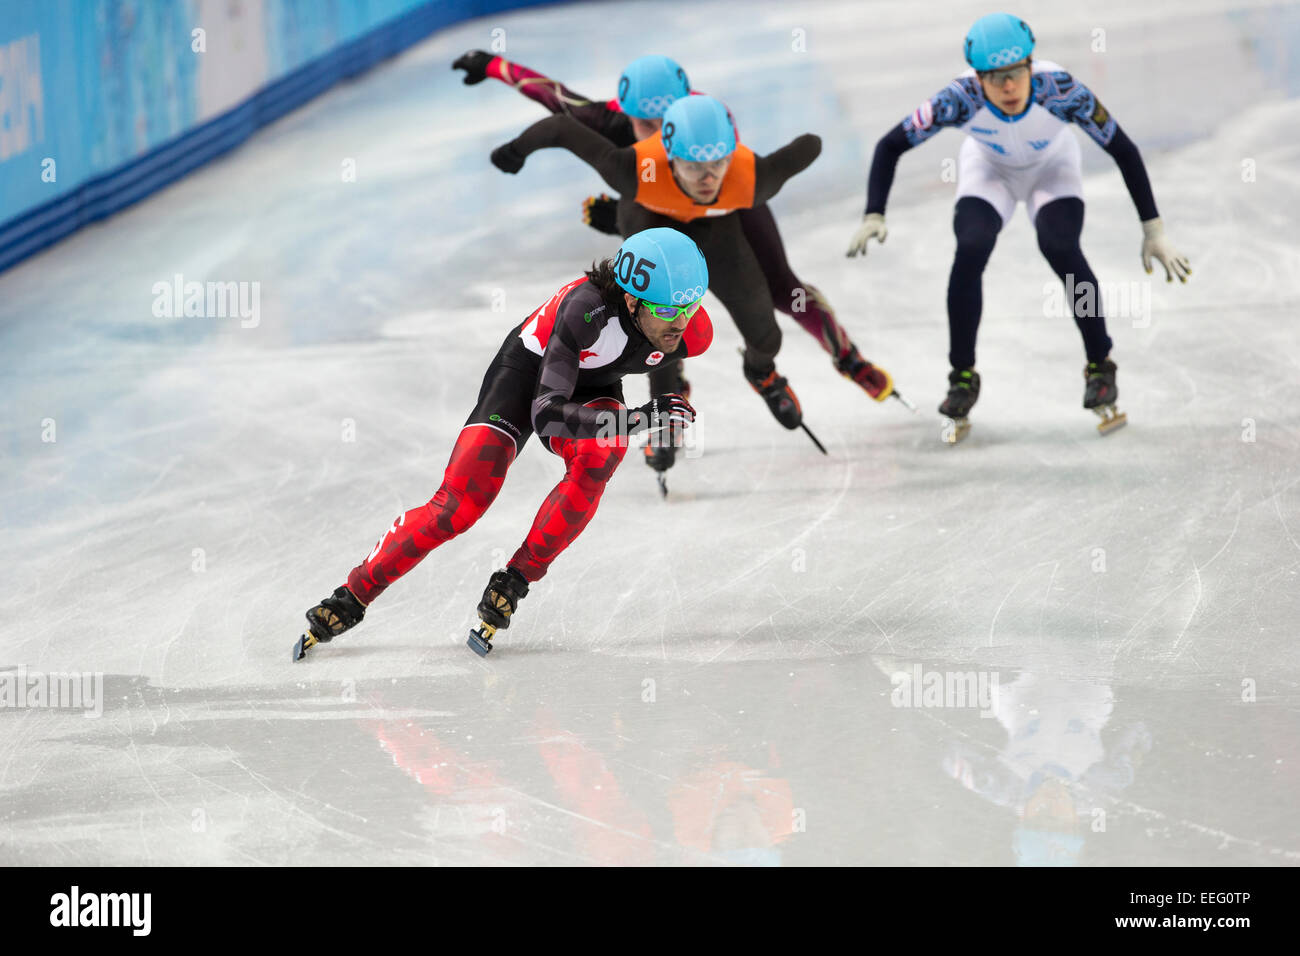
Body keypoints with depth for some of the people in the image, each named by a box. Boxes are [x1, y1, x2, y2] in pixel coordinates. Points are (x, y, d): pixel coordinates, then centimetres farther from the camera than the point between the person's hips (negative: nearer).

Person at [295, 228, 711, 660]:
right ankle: (352, 598, 1)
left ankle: (514, 582, -19)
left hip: (594, 386, 4)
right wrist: (639, 419, -55)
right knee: (459, 506, -16)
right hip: (530, 367, -4)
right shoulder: (586, 308, -41)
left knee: (599, 456, -32)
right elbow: (545, 414, -45)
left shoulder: (693, 329, -26)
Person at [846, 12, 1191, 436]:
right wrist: (874, 216, -36)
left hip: (1052, 167, -1)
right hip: (988, 168, 1)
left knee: (1060, 247, -27)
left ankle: (1100, 366, -6)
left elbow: (1123, 150, -25)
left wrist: (1154, 231, -25)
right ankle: (963, 377, -6)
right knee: (970, 249, -24)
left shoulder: (1059, 89, -36)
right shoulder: (961, 99, -35)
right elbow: (890, 146, -23)